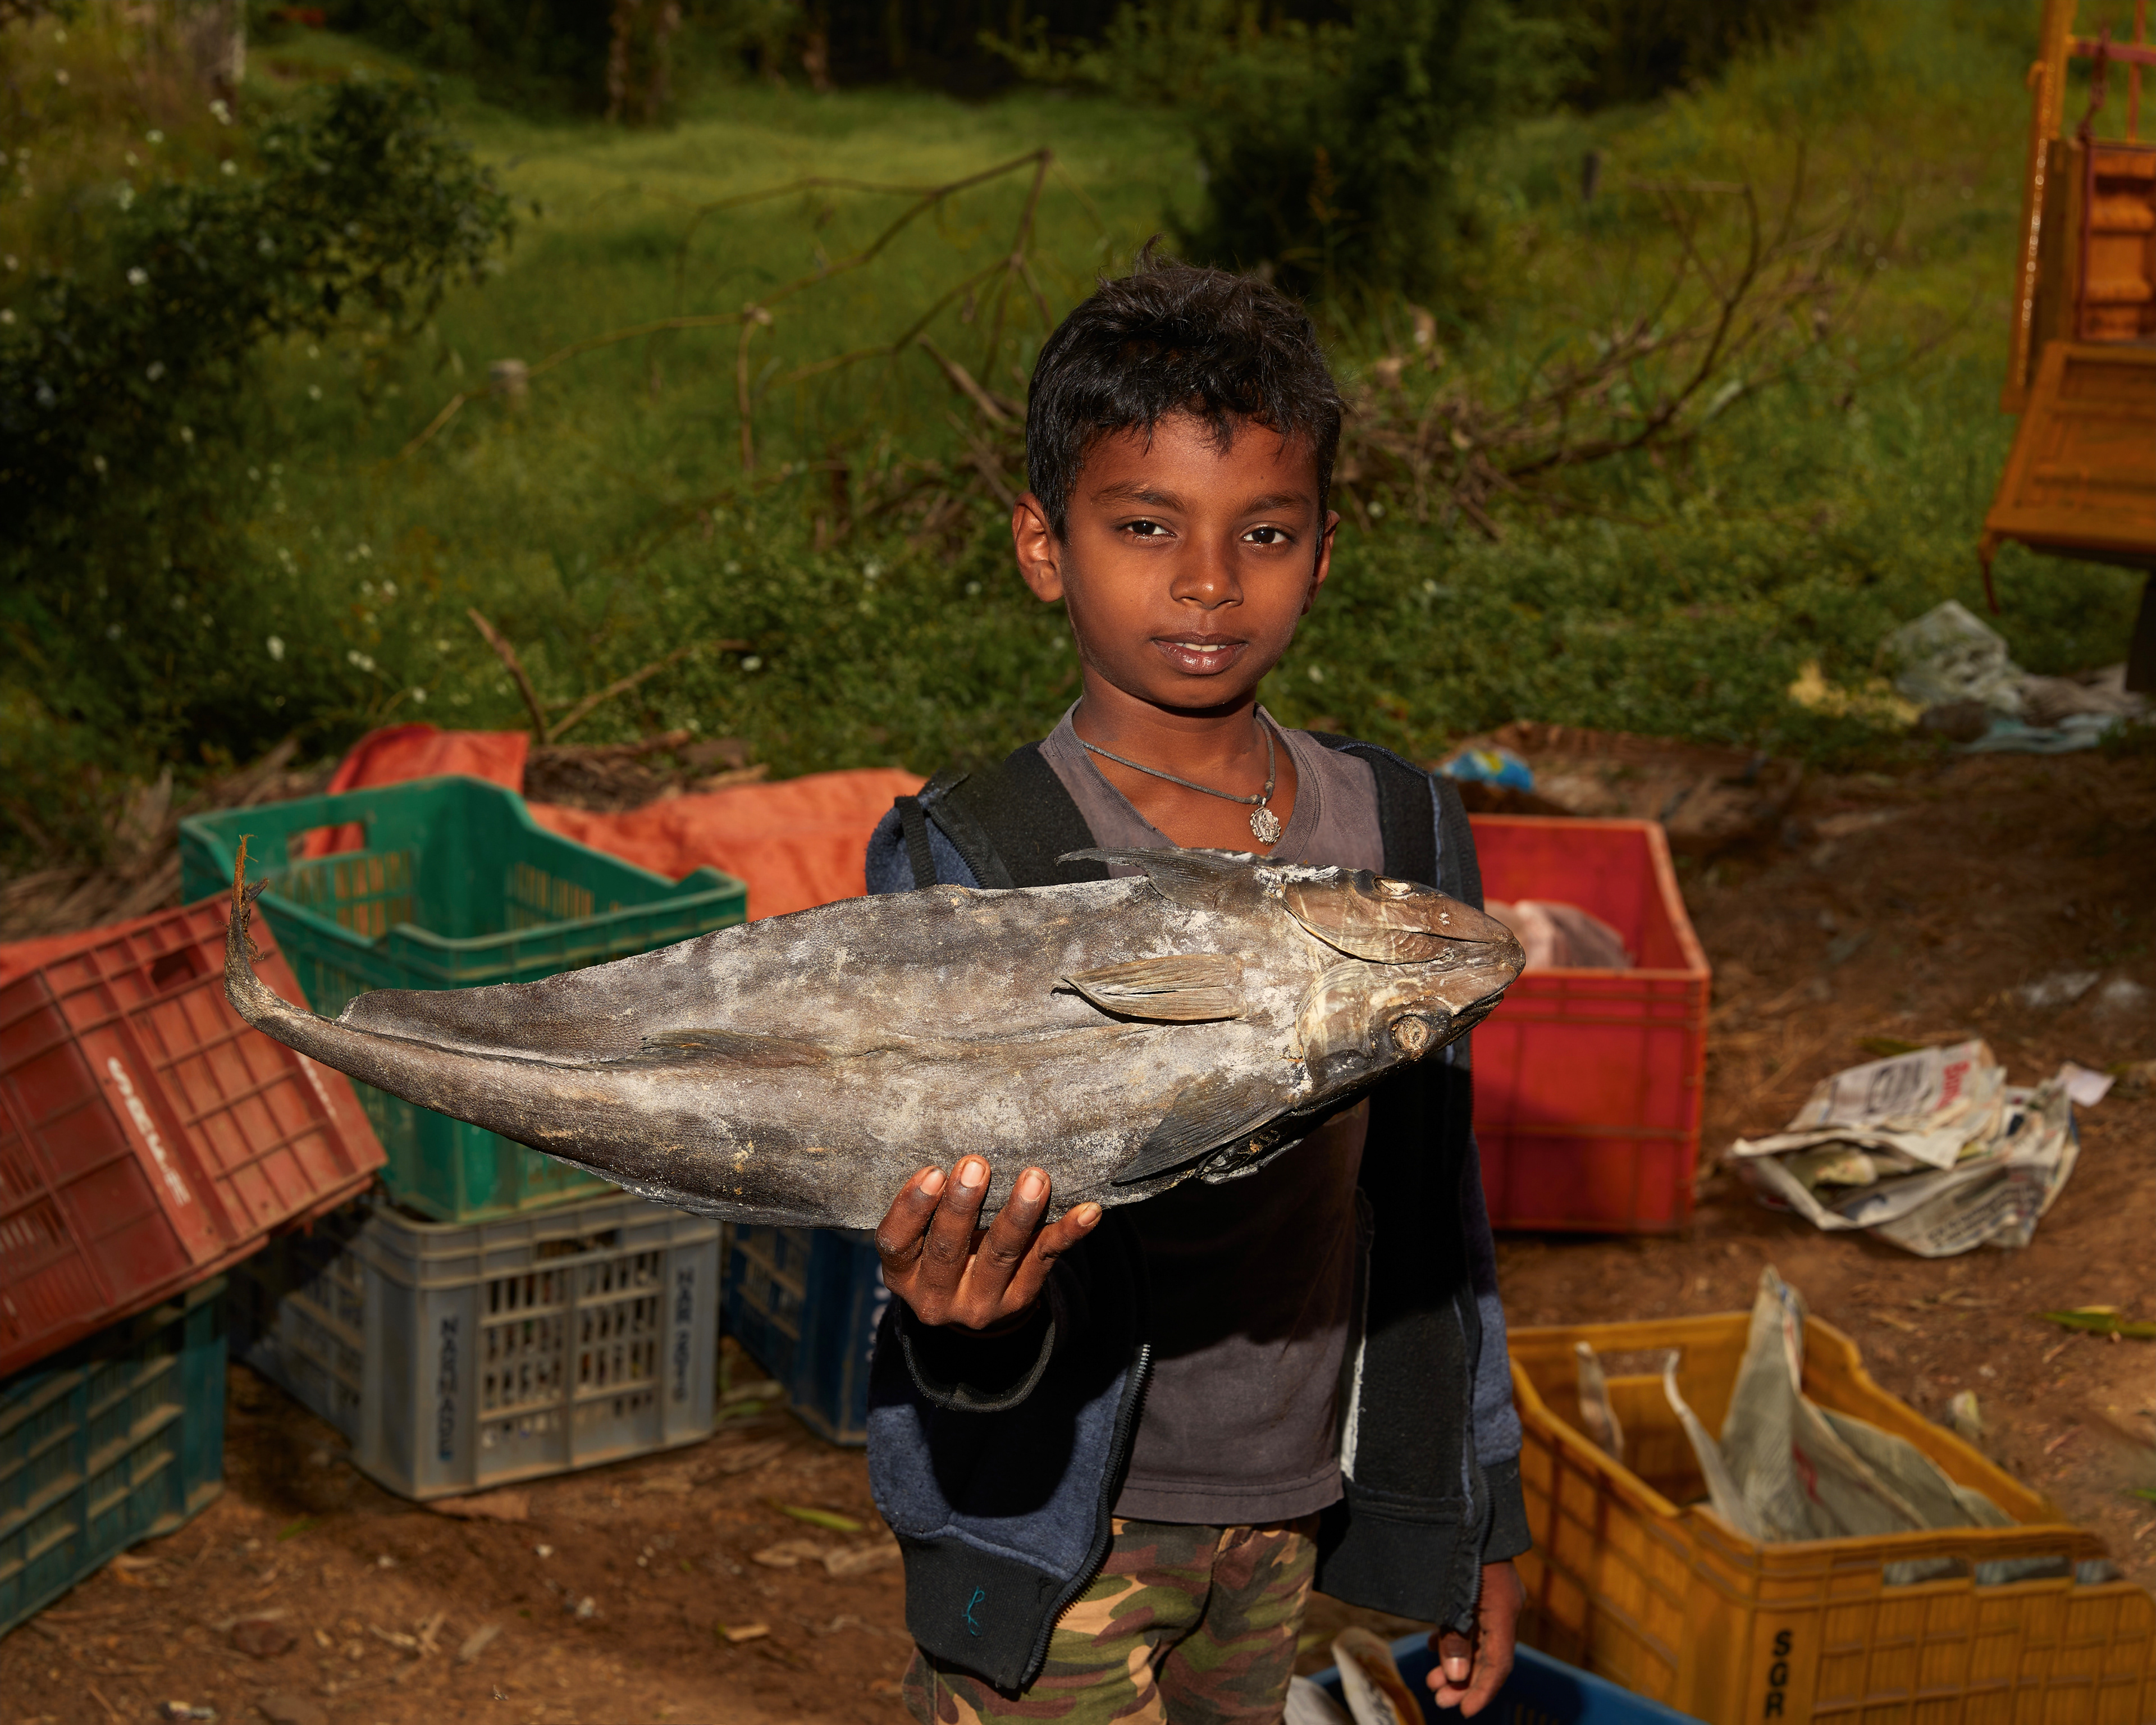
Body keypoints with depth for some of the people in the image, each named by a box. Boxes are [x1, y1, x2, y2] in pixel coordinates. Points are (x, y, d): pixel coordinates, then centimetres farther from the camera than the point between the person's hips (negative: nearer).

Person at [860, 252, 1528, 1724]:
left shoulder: (1403, 834, 0)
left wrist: (1478, 1507, 14)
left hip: (1288, 1506, 4)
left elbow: (1435, 1190, 9)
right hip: (1057, 1527, -4)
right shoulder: (965, 864, -15)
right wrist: (969, 1320, -41)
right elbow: (949, 1251, -18)